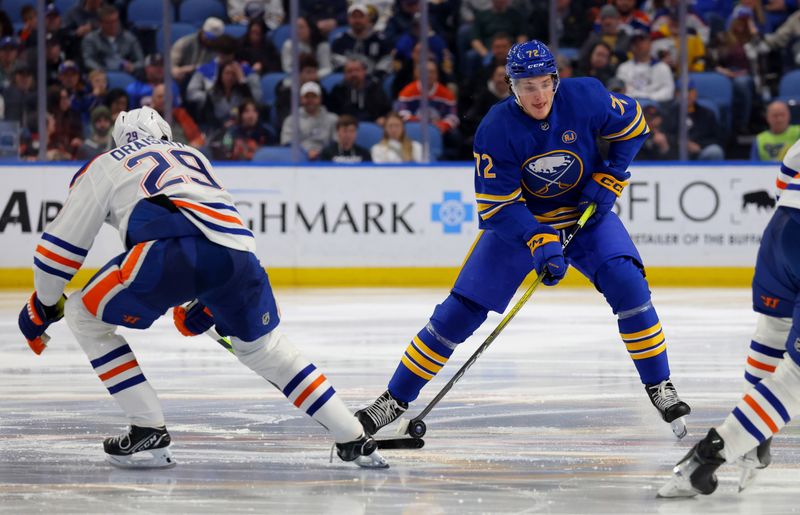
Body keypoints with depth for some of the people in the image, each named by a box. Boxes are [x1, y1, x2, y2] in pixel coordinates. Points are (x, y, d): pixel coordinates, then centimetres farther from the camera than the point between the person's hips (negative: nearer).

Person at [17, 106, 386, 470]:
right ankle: (354, 439, 23)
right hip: (236, 253, 5)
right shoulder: (193, 157, 40)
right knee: (263, 346, 27)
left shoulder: (103, 168, 27)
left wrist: (43, 306, 37)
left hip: (171, 252, -5)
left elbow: (63, 241, 25)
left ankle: (148, 433, 9)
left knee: (84, 315, 16)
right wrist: (208, 304, 47)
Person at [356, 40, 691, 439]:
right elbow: (497, 206, -23)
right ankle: (395, 399, 5)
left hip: (585, 211, 1)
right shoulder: (496, 130, -25)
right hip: (517, 217, -1)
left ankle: (659, 388, -7)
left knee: (627, 283, -22)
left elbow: (631, 125, -1)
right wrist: (540, 243, -35)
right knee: (462, 309, -6)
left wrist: (608, 180, -11)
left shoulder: (585, 98, -21)